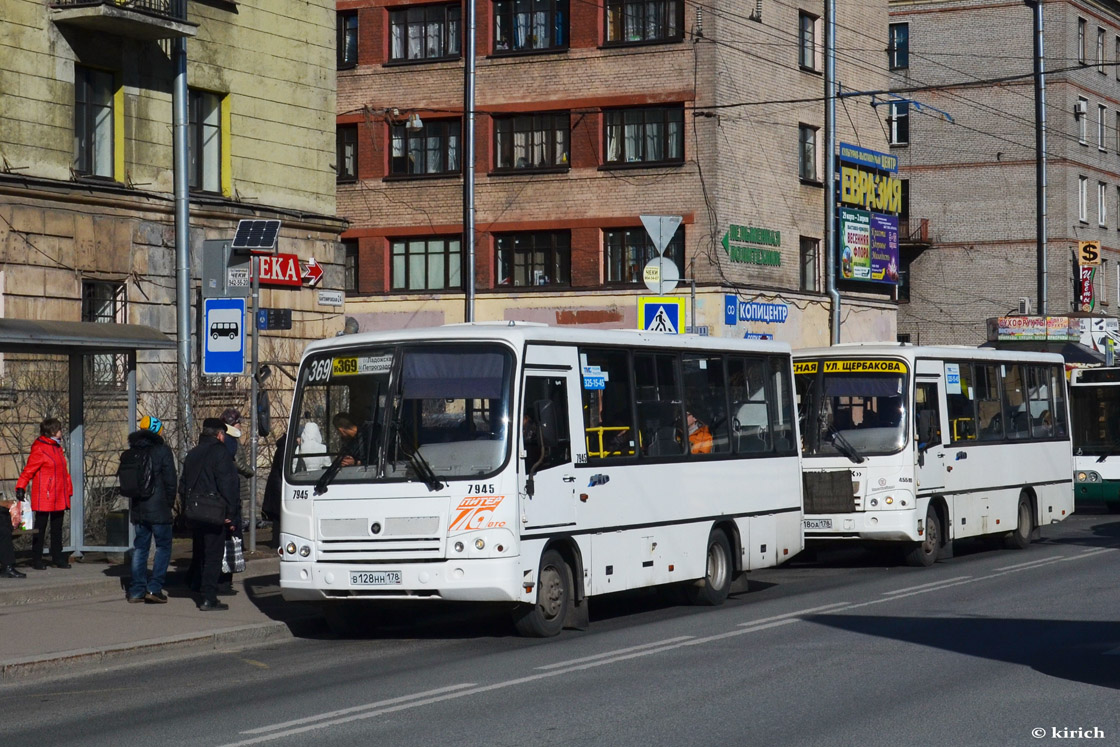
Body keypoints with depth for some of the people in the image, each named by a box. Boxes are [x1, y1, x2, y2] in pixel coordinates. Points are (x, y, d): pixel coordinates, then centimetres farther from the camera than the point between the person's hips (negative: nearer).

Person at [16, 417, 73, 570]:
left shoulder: (57, 447, 15)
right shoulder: (39, 449, -12)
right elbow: (29, 470, -16)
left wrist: (68, 489, 20)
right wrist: (21, 487, -25)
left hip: (59, 498, 8)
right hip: (44, 497, -8)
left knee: (57, 528, 13)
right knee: (40, 528, 0)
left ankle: (58, 558, 19)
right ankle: (37, 560, 5)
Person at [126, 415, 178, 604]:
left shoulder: (132, 452, 8)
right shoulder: (163, 451, -9)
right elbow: (170, 480, -9)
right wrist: (170, 503, 4)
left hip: (137, 508, 5)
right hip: (158, 508, -5)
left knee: (140, 547, 12)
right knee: (163, 546, 3)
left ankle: (136, 590, 9)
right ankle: (154, 588, -6)